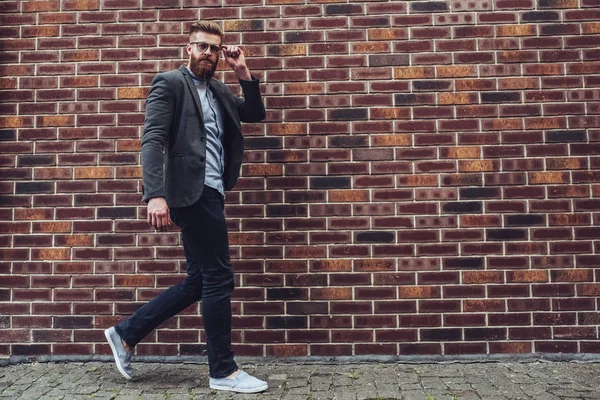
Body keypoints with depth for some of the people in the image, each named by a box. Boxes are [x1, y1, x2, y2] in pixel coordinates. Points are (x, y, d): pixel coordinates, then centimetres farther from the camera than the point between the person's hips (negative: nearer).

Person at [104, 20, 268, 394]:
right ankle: (224, 371, 10)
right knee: (219, 278, -5)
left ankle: (126, 333, 25)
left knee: (199, 282, 12)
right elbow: (153, 139, -13)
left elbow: (256, 114, 22)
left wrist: (243, 72, 12)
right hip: (193, 193, -9)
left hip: (209, 193, 9)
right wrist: (155, 194, -25)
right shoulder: (170, 83, -1)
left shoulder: (218, 90, 21)